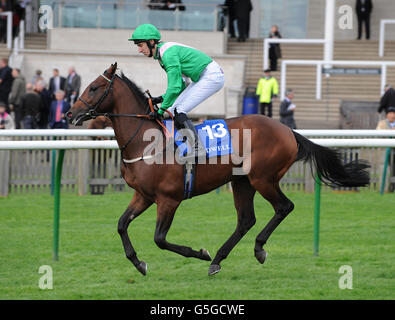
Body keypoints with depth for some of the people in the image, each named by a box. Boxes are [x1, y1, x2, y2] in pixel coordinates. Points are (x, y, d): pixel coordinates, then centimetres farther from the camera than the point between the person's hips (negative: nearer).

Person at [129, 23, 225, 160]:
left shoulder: (168, 53, -19)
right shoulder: (162, 54, 12)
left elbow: (175, 87, -23)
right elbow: (181, 85, 16)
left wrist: (161, 110, -16)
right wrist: (162, 99, 5)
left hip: (212, 76, -10)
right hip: (202, 78, 10)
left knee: (178, 111, -17)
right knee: (172, 109, 7)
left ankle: (197, 148, -19)